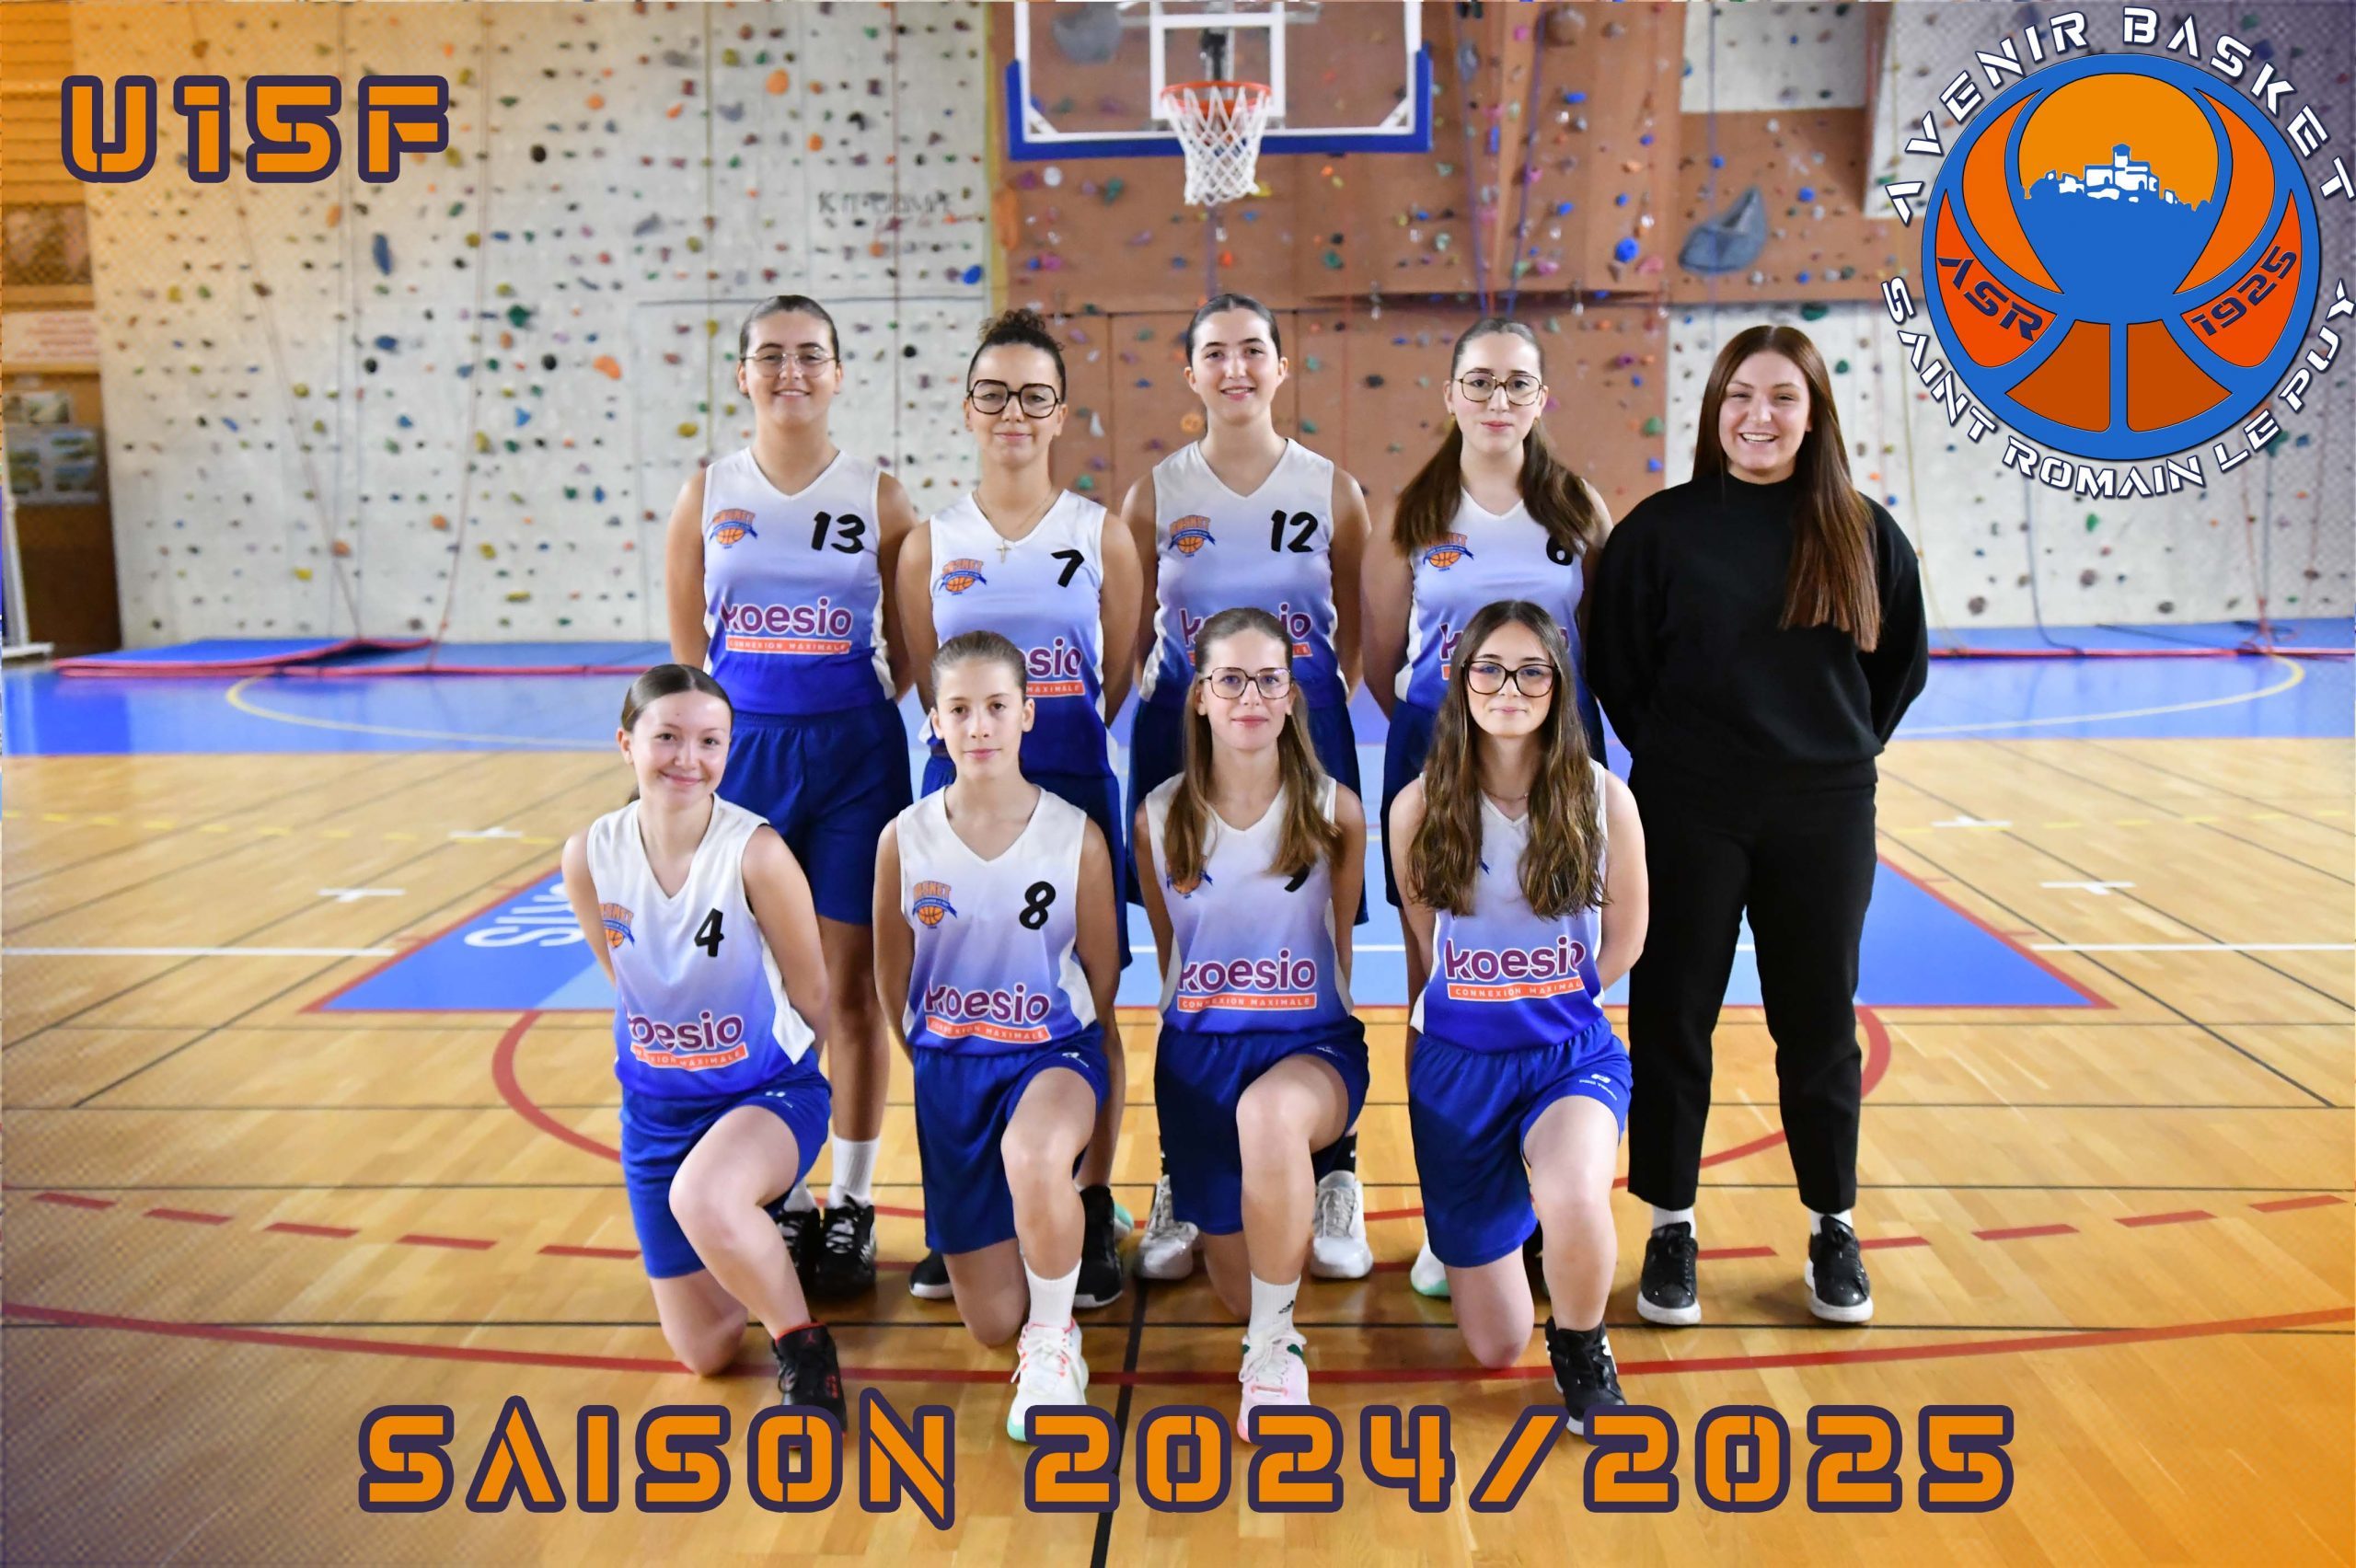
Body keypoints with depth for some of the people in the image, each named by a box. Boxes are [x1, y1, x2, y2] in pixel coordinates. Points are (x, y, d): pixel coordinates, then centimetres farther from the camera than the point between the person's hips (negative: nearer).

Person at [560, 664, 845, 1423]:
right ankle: (767, 1232, 42)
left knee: (700, 1198, -39)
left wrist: (771, 1069, 5)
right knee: (703, 1351, 9)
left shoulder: (756, 852, -23)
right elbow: (624, 980, 6)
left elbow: (811, 996, -10)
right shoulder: (590, 856, -11)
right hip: (657, 1104, 4)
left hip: (768, 1090, -4)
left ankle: (804, 1346, -11)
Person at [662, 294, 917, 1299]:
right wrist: (730, 723, 3)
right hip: (743, 753, 1)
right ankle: (781, 1200, 23)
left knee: (851, 989, 5)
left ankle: (851, 1203, 19)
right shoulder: (708, 492, 4)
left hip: (854, 755, -1)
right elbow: (686, 641, 9)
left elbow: (909, 645, 6)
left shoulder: (878, 495, 0)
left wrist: (857, 717, -3)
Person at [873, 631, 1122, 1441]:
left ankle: (1055, 1339, -11)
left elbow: (1102, 970, 1)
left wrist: (1101, 1074, 6)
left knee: (1033, 1158, -41)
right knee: (991, 1325, 4)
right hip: (949, 1063, 2)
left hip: (1053, 1050, -2)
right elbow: (892, 974, 6)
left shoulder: (1077, 836, -11)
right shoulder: (905, 838, -7)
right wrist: (930, 1063, 12)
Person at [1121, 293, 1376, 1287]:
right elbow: (1129, 637, 8)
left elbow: (1358, 628, 9)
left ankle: (1334, 1185, 16)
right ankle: (1183, 1187, 18)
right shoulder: (1157, 493, 4)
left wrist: (1320, 705, -3)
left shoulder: (1333, 489, 4)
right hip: (1184, 739, 1)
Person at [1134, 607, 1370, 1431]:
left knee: (1268, 1113, -41)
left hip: (1311, 1041, -2)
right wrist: (1186, 1031, 14)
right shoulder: (1160, 817, -3)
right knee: (1235, 1291, 10)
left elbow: (1341, 945, 7)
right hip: (1198, 1052, 3)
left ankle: (1275, 1343, -20)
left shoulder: (1335, 812, -6)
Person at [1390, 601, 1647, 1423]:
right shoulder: (1421, 807, -8)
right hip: (1456, 1062, 1)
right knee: (1494, 1348, 5)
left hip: (1573, 1054, 0)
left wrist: (1547, 1003, 3)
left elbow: (1624, 938, 5)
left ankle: (1581, 1348, -1)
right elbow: (1417, 945, 5)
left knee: (1572, 1202, -37)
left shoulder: (1603, 799, -8)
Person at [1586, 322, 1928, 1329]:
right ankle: (1670, 1227, 21)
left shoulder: (1861, 532, 2)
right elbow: (1614, 665, 3)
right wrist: (1669, 753, -1)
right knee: (1672, 1021, 6)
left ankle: (1833, 1228, 28)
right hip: (1688, 817, -1)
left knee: (1819, 1026, 11)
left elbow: (1902, 662, 12)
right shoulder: (1661, 527, -2)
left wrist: (1845, 751, 5)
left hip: (1824, 818, 1)